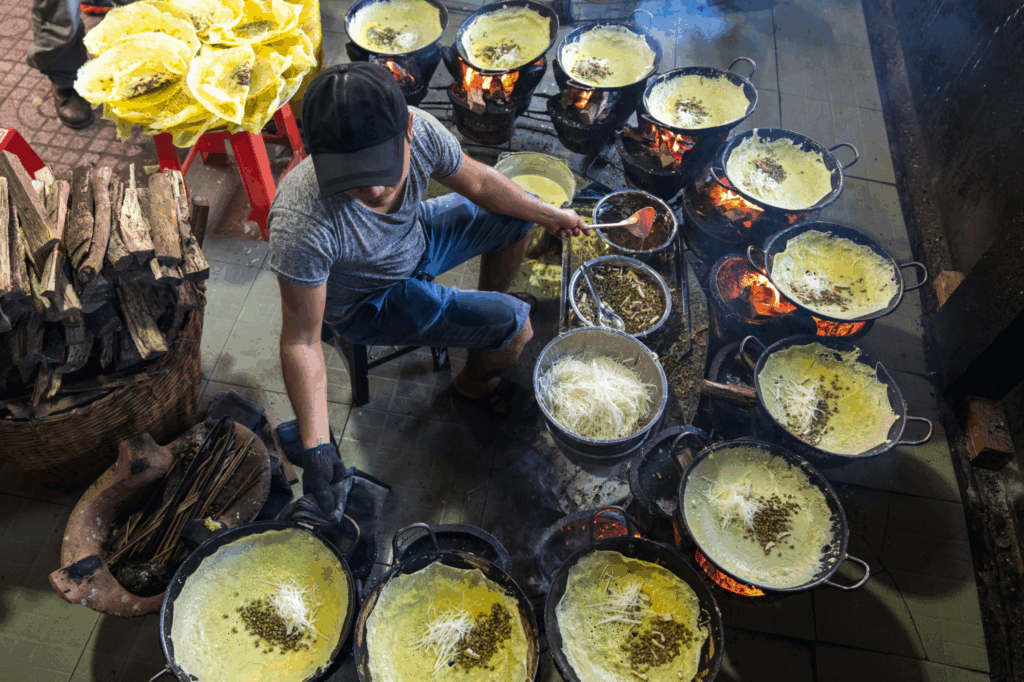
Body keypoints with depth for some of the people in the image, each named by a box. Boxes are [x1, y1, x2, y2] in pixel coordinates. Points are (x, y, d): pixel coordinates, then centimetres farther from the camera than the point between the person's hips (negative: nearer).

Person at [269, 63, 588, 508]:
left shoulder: (419, 130, -28)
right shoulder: (302, 225, -41)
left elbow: (476, 181, -6)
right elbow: (301, 338, -29)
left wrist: (550, 215, 6)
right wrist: (316, 447, -34)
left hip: (413, 239, 6)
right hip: (370, 303, -5)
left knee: (520, 216, 13)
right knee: (514, 326, -16)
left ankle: (489, 302, 38)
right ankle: (476, 383, 18)